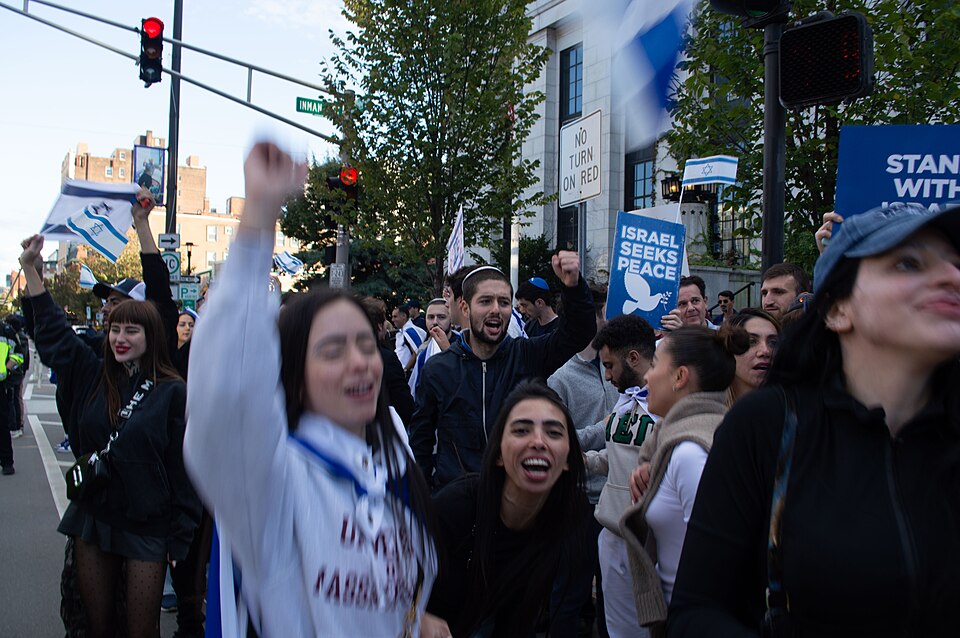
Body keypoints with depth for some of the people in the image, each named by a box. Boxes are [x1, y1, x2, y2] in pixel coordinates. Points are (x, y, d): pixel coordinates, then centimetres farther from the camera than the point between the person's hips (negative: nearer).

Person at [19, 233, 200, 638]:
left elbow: (185, 467, -9)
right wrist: (30, 266, 10)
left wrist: (180, 537, -9)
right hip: (93, 517, 4)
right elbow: (52, 331, 12)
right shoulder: (94, 376, 3)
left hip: (147, 527, -4)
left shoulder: (173, 393, -10)